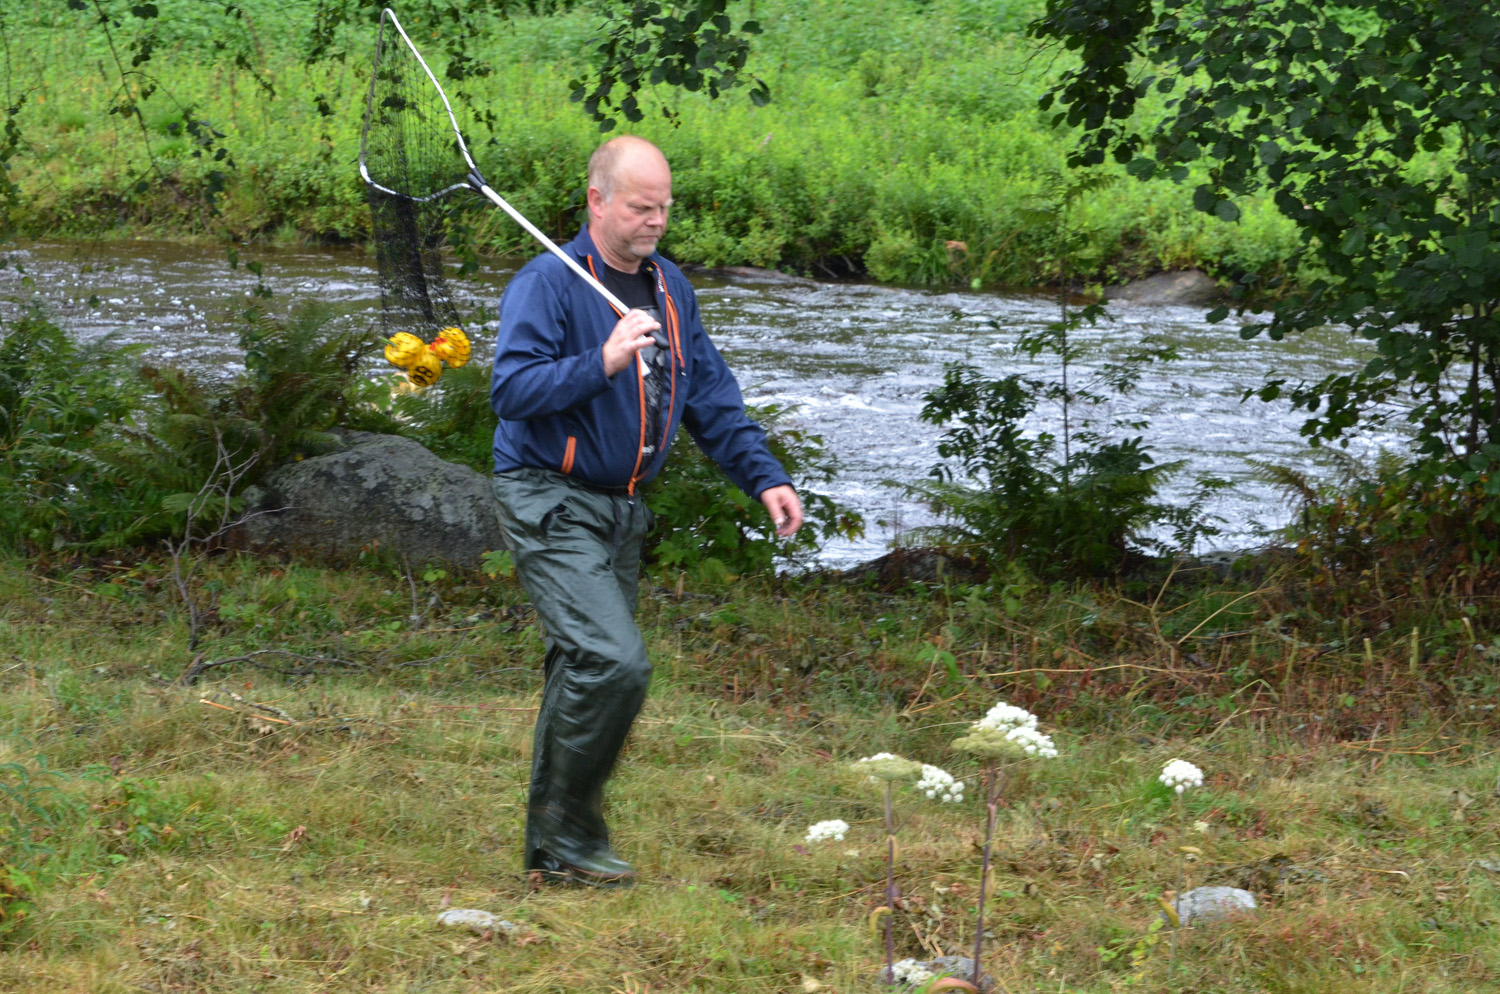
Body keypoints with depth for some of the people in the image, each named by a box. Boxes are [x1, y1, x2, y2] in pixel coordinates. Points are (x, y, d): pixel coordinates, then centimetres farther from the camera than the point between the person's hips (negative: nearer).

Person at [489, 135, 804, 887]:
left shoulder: (669, 287, 12)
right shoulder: (548, 282, -13)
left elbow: (711, 395, 18)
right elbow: (512, 390, -23)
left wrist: (764, 477, 8)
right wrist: (602, 364, -33)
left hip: (621, 510, 8)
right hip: (550, 505, -8)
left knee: (586, 670, 11)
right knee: (615, 662, -20)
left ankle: (551, 847, 20)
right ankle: (568, 830, -7)